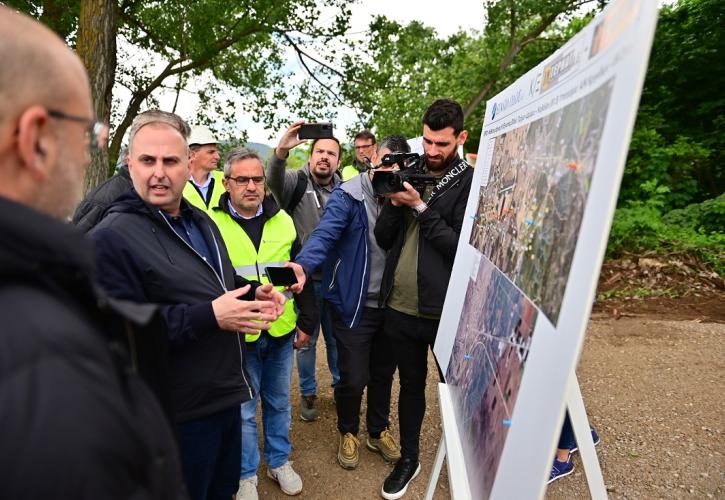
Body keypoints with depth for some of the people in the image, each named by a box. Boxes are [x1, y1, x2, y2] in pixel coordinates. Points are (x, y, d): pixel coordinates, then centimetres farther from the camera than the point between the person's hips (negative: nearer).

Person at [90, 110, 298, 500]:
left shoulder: (200, 221, 9)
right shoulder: (111, 237, -18)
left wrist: (254, 292, 0)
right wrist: (209, 316, -29)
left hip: (225, 394, 8)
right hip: (177, 413, -7)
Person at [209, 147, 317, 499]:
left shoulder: (282, 221, 3)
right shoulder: (211, 223, -9)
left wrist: (307, 321, 7)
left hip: (281, 332, 3)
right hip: (237, 335, -3)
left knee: (279, 402, 19)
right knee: (243, 409, 12)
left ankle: (279, 461, 40)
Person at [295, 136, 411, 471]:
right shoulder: (348, 196, -15)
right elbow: (324, 235, -28)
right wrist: (302, 264, -46)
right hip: (354, 304, -5)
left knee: (383, 373, 20)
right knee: (353, 378, 4)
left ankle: (378, 430, 44)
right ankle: (348, 432, 34)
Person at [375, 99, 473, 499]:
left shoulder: (470, 182, -7)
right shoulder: (409, 175, 6)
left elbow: (463, 247, -16)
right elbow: (383, 239, 2)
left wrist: (420, 207, -19)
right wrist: (395, 201, -14)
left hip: (447, 310, -4)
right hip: (399, 307, 4)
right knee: (410, 384, 19)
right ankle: (408, 458, 38)